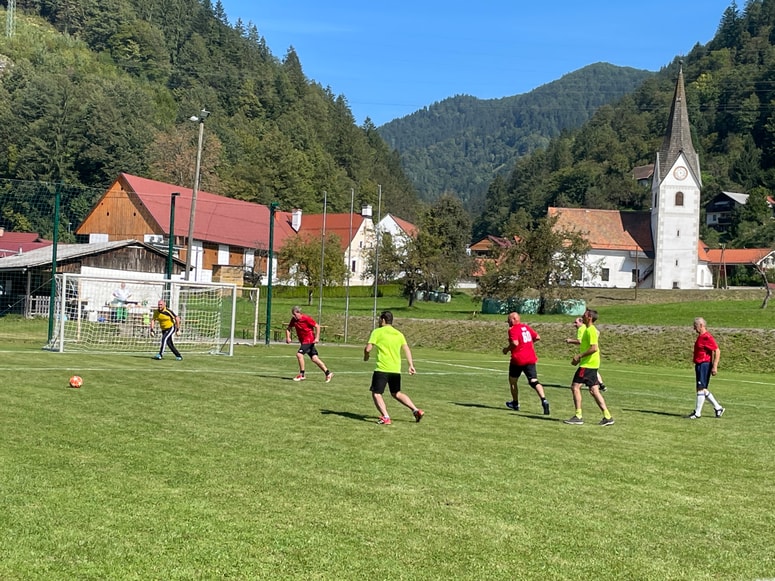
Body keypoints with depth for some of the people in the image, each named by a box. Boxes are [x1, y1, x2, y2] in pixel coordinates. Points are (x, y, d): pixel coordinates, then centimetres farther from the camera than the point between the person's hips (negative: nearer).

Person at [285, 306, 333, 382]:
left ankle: (302, 375, -10)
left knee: (299, 354, -19)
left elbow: (317, 326, -12)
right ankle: (328, 373, 11)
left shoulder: (306, 318, -16)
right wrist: (288, 337, -3)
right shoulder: (294, 320, 2)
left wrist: (317, 338, -18)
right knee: (314, 358, 5)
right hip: (303, 341, 7)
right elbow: (288, 328, 14)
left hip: (309, 340, -7)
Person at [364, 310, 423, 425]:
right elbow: (407, 349, 4)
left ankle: (385, 418, -14)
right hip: (396, 370, 6)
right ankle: (416, 410, 15)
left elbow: (368, 348, -9)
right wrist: (411, 365, 2)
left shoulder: (377, 332, -4)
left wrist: (366, 356, 12)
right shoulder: (399, 334, 12)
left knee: (376, 393, 1)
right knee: (396, 393, 23)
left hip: (382, 368, -6)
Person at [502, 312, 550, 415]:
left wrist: (507, 349, -7)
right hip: (530, 359, 6)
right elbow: (537, 337, 17)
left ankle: (515, 403, 25)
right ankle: (544, 400, -21)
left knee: (512, 381, 15)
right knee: (534, 381, -1)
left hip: (518, 359, -6)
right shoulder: (527, 327, 12)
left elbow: (515, 343, -23)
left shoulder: (513, 330, -10)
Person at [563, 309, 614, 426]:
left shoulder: (591, 330, -15)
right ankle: (607, 417, 11)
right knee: (594, 390, 10)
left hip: (588, 364, -10)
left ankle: (578, 416, -8)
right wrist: (579, 357, 16)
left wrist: (580, 356, -18)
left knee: (575, 386, -9)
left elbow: (594, 348, -24)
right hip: (591, 364, 10)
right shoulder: (588, 330, 17)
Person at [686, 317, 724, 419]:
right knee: (702, 389, 13)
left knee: (701, 388, -6)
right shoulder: (700, 337, 15)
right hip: (699, 365, 10)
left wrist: (715, 367, -21)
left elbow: (717, 351, -19)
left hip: (704, 365, -10)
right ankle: (718, 408, 23)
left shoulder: (707, 337, -16)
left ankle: (697, 413, -2)